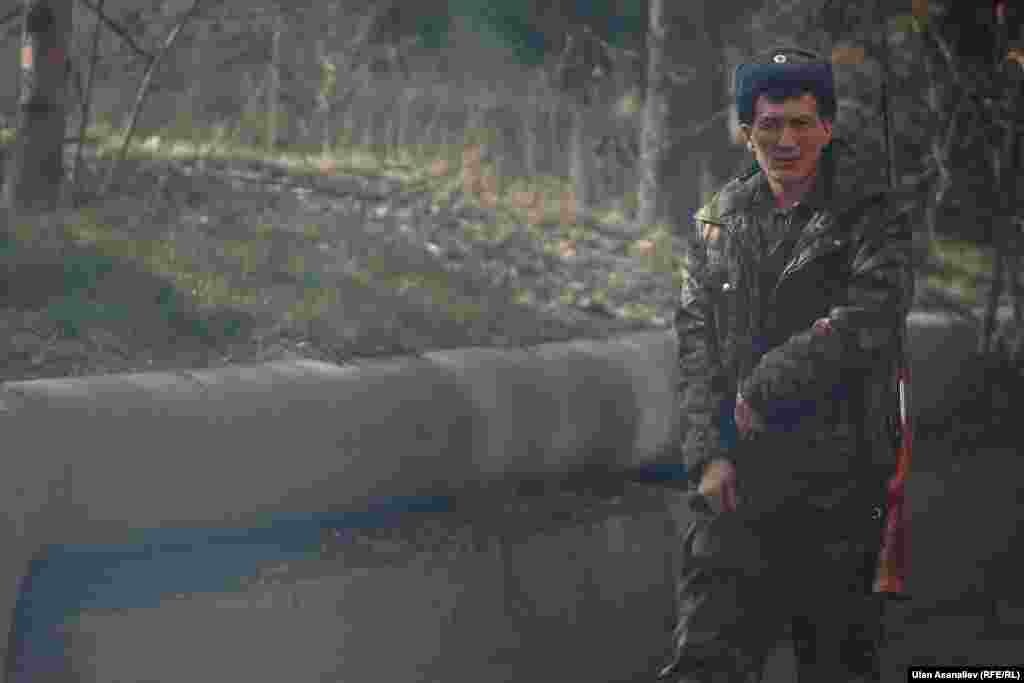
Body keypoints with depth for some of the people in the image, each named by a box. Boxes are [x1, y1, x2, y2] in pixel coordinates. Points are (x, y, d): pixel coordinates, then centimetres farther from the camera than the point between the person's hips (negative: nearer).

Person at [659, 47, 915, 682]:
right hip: (737, 481, 3)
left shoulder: (872, 217, -2)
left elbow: (869, 320, -17)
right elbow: (696, 341, 7)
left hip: (838, 480, -3)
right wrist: (709, 454, -6)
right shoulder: (719, 223, 11)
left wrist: (764, 387, -14)